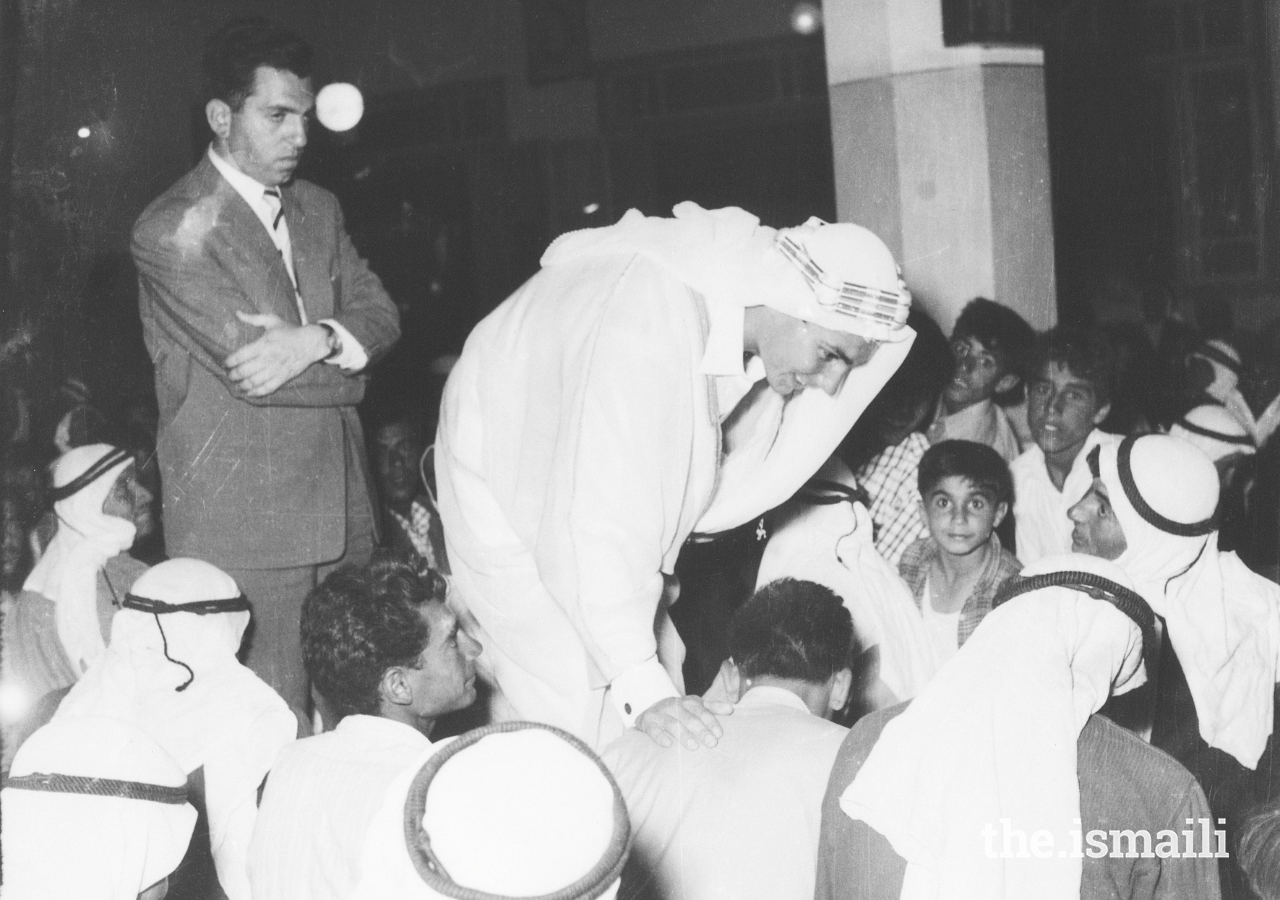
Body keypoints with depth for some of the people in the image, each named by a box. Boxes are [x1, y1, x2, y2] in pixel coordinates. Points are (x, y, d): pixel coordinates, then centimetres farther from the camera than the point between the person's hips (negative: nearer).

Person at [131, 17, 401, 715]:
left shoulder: (318, 209, 16)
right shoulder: (171, 230, -9)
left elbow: (380, 314, 7)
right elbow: (252, 365, -15)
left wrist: (315, 342, -14)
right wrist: (346, 369, -1)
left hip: (338, 515, 7)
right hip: (242, 529, -7)